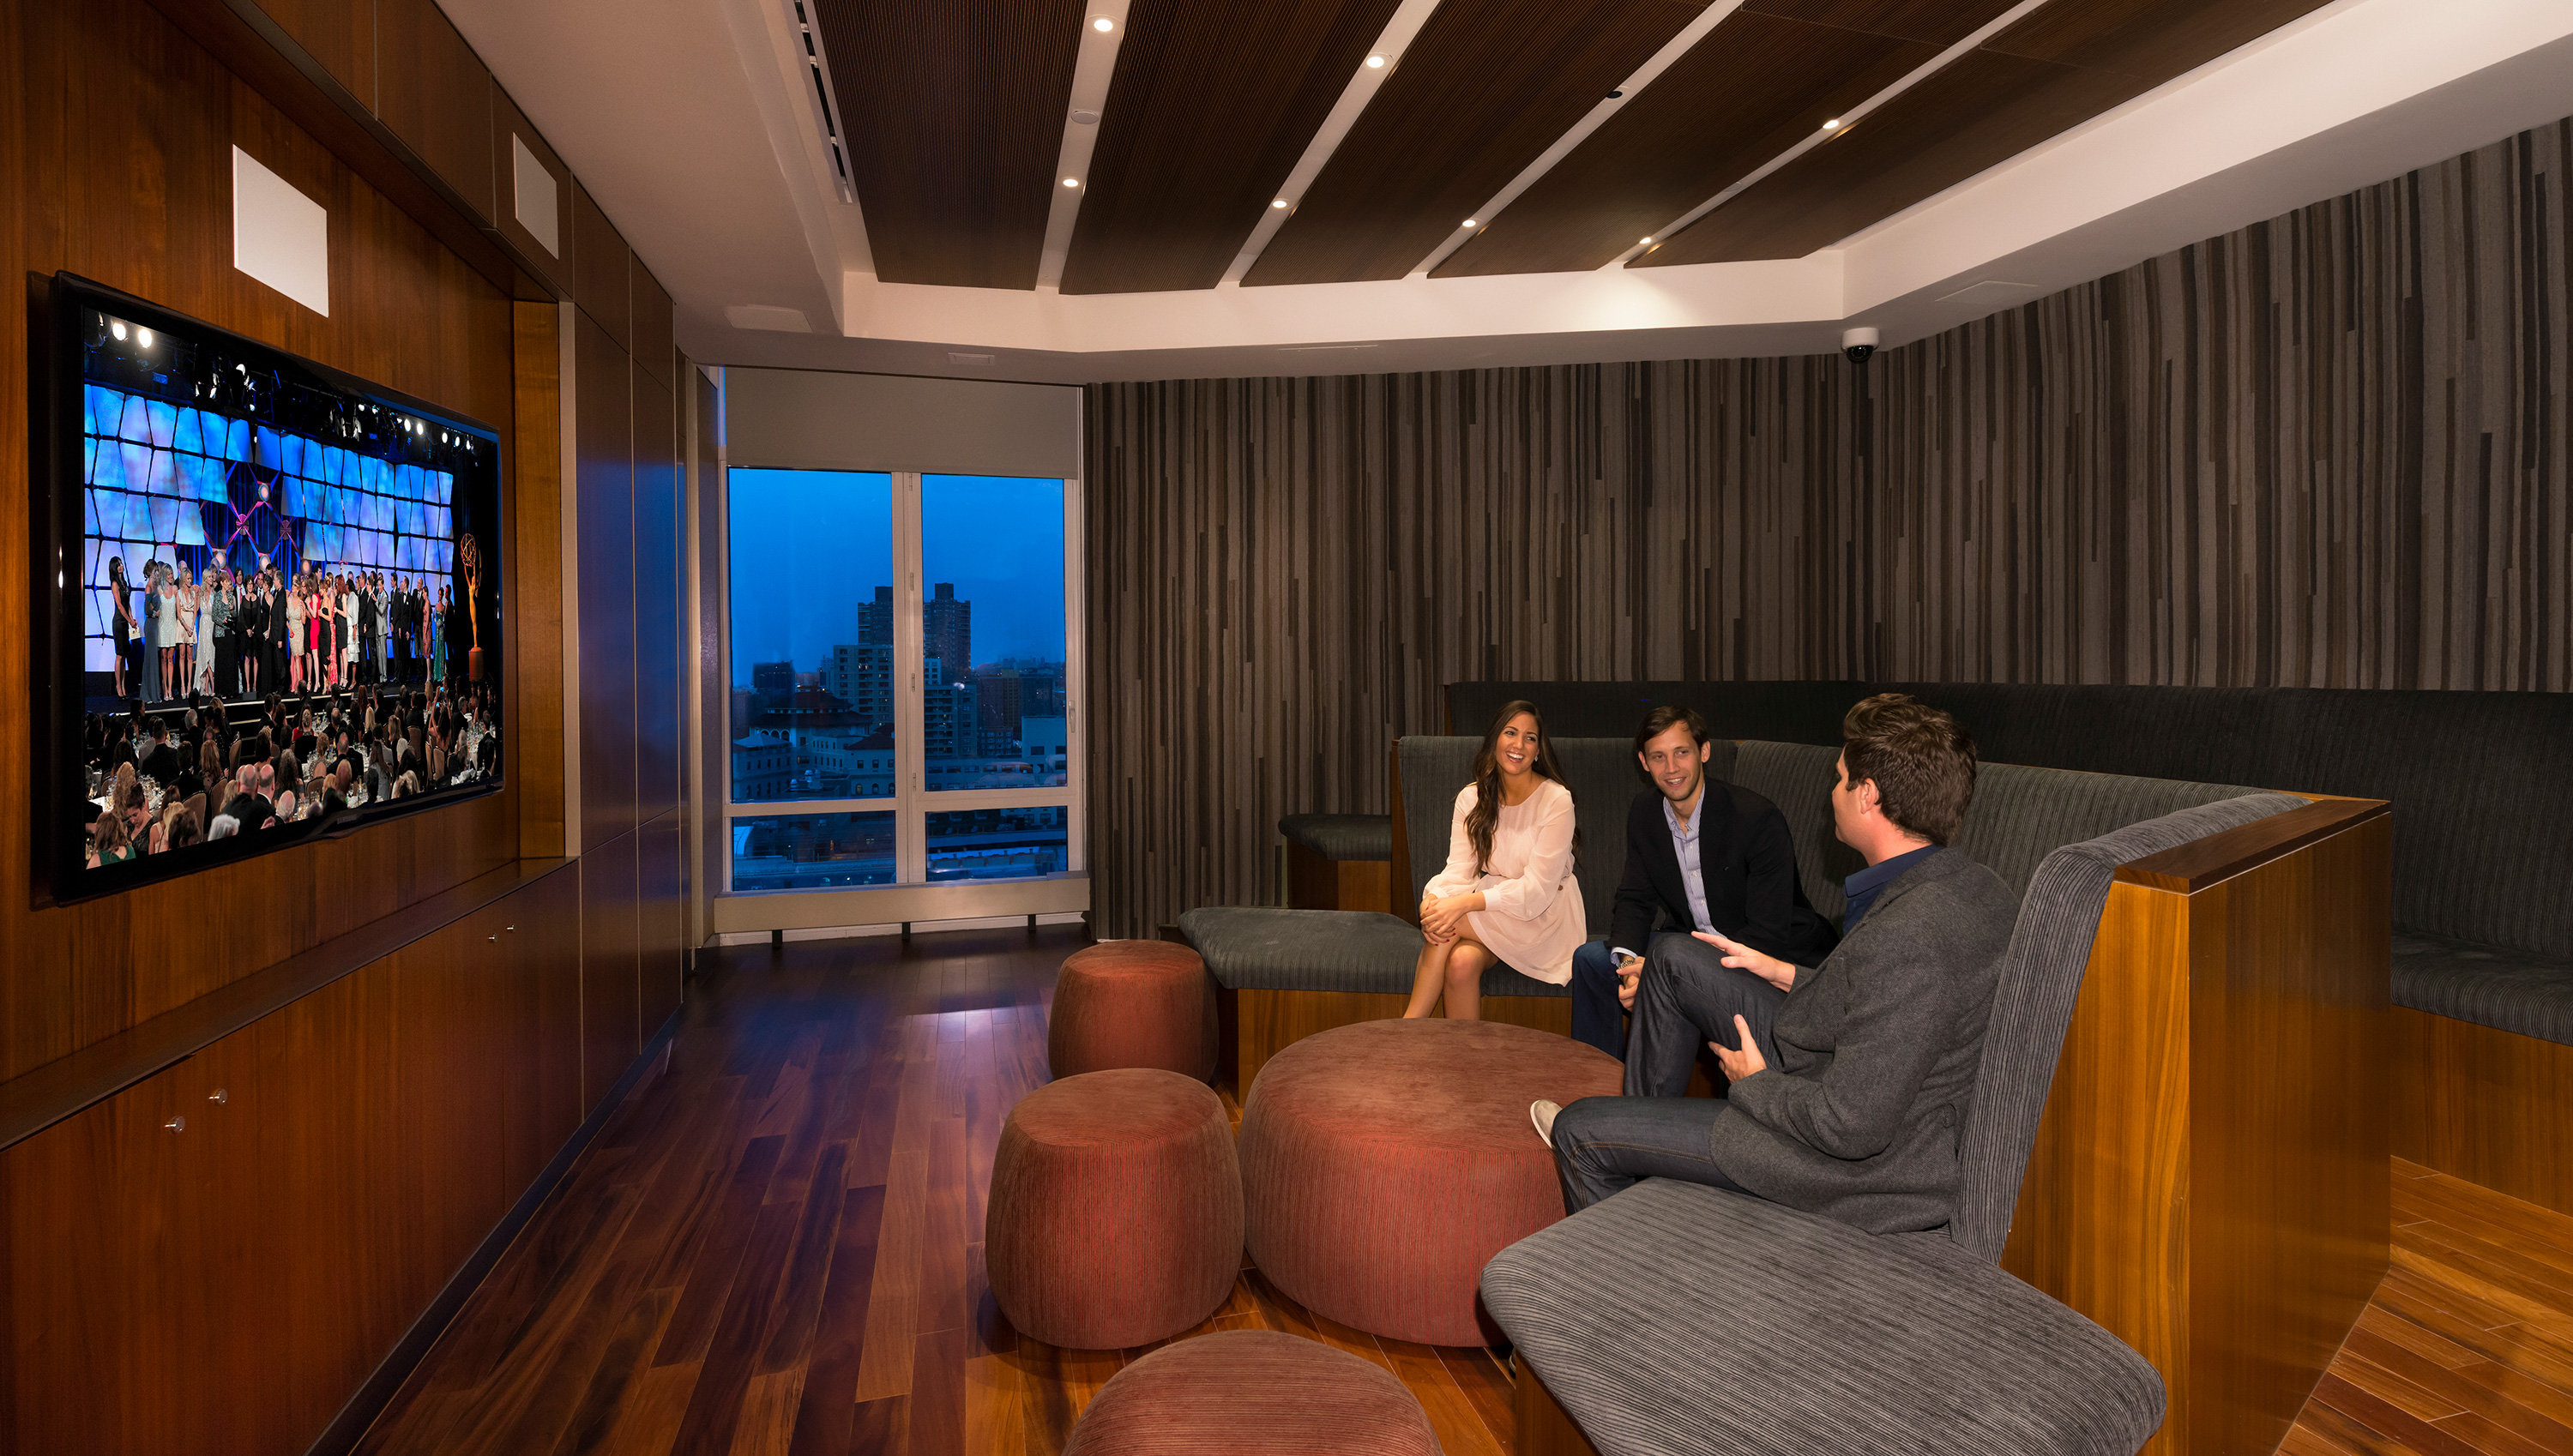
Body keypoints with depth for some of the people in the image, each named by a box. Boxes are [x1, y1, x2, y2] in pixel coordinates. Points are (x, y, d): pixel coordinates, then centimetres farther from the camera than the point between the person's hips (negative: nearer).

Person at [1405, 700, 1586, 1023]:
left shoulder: (1556, 800, -11)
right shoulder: (1471, 798, 4)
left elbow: (1537, 889, -18)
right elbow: (1458, 868, -3)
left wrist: (1465, 903, -30)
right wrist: (1433, 899, -28)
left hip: (1545, 916, -3)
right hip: (1489, 908, 4)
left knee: (1449, 926, -28)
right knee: (1461, 962, -32)